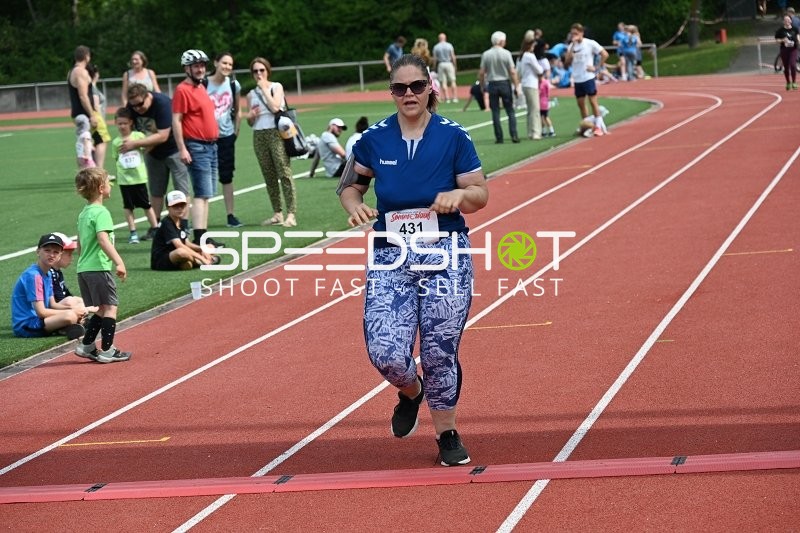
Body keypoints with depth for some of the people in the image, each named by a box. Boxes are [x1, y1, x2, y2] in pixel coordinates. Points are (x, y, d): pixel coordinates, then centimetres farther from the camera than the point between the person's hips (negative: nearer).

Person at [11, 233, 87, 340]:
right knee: (70, 316, -31)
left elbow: (52, 304, 19)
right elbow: (41, 312, -20)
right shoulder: (33, 275, -16)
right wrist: (71, 311, -12)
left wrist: (72, 310, -1)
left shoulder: (47, 275, 14)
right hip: (25, 326, -10)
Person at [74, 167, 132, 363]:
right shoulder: (101, 212, -12)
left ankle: (86, 345, 14)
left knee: (101, 310, 15)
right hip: (99, 268, -9)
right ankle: (107, 351, -6)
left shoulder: (83, 213, 17)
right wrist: (118, 262, -33)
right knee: (110, 307, -4)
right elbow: (103, 239, -26)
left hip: (83, 268, 9)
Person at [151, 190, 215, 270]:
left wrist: (201, 250, -1)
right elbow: (179, 245, -29)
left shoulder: (181, 222, 10)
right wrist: (201, 258, -32)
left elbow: (186, 243, 19)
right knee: (181, 252, -37)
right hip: (160, 261, -10)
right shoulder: (167, 224, -18)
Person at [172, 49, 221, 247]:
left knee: (206, 194, 11)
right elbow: (176, 121, -16)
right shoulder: (183, 90, -11)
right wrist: (182, 149, -21)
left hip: (211, 145, 9)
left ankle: (203, 236, 15)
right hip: (196, 147, -9)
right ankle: (199, 238, -18)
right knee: (202, 194, -14)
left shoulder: (201, 87, 16)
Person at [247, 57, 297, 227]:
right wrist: (250, 116, -3)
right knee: (269, 176, 6)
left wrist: (264, 89, -7)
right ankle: (277, 214, 12)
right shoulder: (251, 94, 14)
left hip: (276, 133, -5)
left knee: (284, 173, -11)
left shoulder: (276, 87, 3)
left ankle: (291, 214, -14)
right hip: (259, 136, 5)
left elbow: (275, 107, -15)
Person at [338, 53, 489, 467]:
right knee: (385, 352, -11)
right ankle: (411, 392, 25)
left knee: (440, 354, 2)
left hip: (445, 255, -1)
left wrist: (458, 195, -19)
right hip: (390, 256, 1)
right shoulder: (374, 140, 1)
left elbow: (481, 194, 3)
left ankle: (447, 433, 24)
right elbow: (350, 186, 14)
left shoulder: (453, 137, -3)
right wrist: (355, 206, -8)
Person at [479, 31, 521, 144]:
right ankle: (514, 135, -4)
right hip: (505, 83, -1)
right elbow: (512, 72, -8)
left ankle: (499, 137, 3)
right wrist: (516, 87, -3)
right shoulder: (506, 53, -6)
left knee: (495, 112, 5)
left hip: (492, 84, 1)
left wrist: (483, 86, 10)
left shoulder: (486, 55, -1)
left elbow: (481, 73, -2)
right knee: (510, 111, 5)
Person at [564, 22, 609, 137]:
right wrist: (572, 46, -10)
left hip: (588, 77, -5)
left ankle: (598, 127, -3)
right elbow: (567, 62, -5)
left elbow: (605, 54, -8)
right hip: (577, 79, 5)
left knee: (593, 102, -6)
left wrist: (597, 67, -11)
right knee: (581, 104, 8)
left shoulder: (590, 43, -7)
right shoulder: (571, 46, 7)